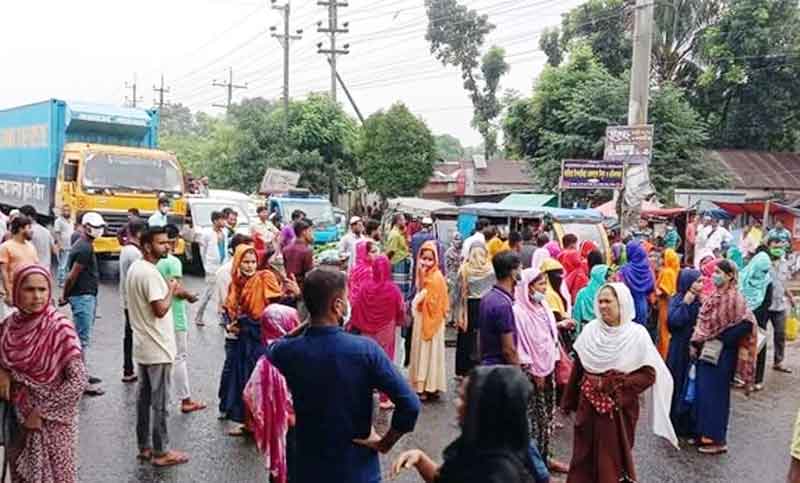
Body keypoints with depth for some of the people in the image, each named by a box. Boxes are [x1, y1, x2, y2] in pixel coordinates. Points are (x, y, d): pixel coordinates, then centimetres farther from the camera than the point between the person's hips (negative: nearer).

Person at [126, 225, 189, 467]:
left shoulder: (134, 268, 10)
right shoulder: (150, 273, -22)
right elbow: (161, 309, -26)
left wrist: (166, 289, 9)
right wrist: (171, 290, -12)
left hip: (143, 346, 10)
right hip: (157, 348, -10)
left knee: (144, 397, 16)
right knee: (159, 402, 0)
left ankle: (144, 447, 26)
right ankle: (160, 452, 10)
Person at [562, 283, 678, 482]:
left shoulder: (637, 334, -10)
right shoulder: (590, 330, -1)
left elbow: (649, 374, -12)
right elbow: (577, 369, 5)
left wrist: (614, 385, -17)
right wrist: (569, 402, 8)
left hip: (619, 408, -3)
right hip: (588, 404, 3)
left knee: (613, 457, 8)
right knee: (584, 454, 11)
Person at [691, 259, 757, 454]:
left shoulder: (735, 298, -14)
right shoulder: (713, 296, 8)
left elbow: (748, 323, -21)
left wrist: (725, 340, -17)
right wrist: (696, 343, 6)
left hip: (721, 354, -8)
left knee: (715, 393, -1)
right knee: (703, 392, 13)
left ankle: (717, 439, 11)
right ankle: (704, 433, 25)